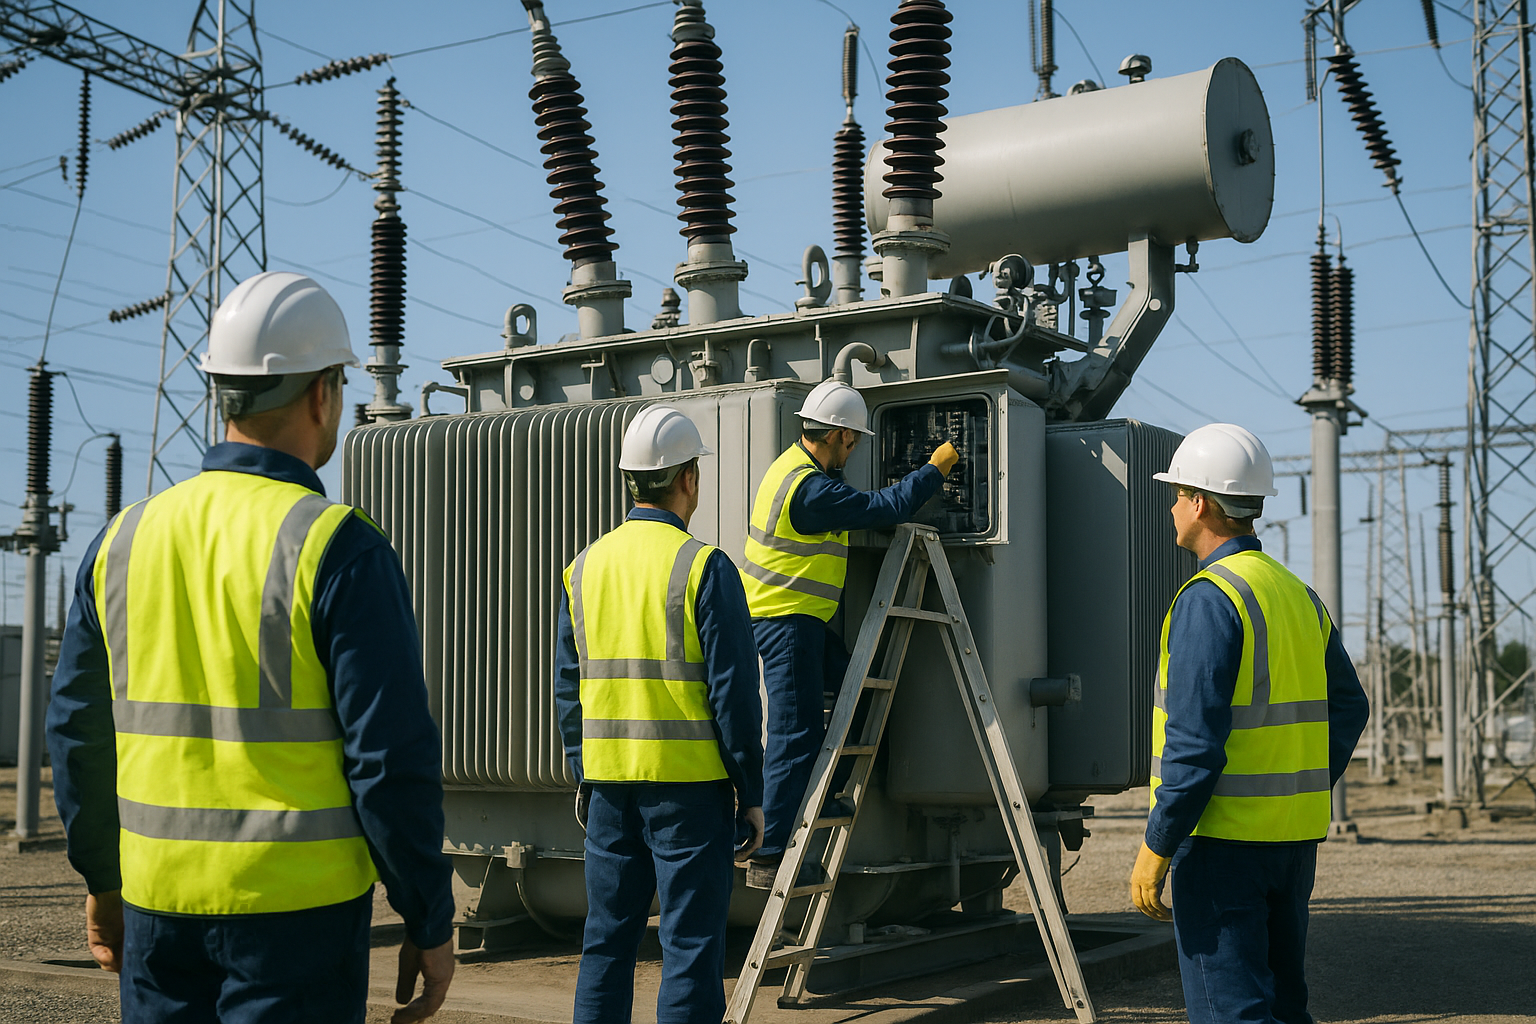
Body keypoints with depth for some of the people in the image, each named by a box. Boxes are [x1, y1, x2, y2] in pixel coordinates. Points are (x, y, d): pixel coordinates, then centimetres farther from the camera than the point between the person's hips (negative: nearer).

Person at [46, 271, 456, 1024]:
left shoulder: (124, 540, 4)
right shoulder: (339, 550, -13)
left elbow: (77, 730, 11)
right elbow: (391, 756, -15)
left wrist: (103, 879, 23)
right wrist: (430, 924, -5)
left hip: (159, 899, 5)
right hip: (297, 907, -5)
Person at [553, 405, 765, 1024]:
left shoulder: (585, 566, 7)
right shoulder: (704, 567, -10)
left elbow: (568, 687, 12)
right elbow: (733, 690, -12)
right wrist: (751, 791, -5)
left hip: (610, 782, 6)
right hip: (689, 784, -5)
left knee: (608, 936, 15)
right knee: (690, 944, 1)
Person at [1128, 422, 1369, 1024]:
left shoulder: (1208, 598, -15)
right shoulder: (1298, 595, 12)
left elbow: (1196, 738, -20)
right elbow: (1348, 708, 18)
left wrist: (1156, 847, -16)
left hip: (1224, 836, -8)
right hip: (1296, 838, 8)